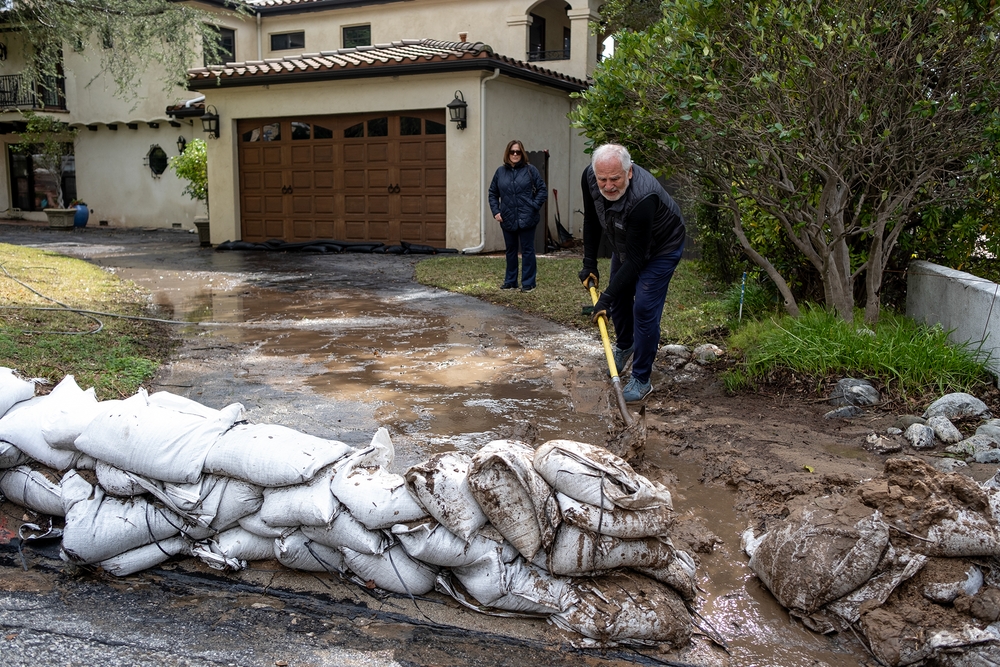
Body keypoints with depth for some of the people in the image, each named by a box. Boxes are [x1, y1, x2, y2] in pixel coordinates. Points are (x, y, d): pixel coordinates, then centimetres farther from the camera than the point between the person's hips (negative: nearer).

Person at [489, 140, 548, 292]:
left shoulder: (530, 170, -2)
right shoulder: (500, 172, 6)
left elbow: (543, 191, -1)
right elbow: (493, 193, 12)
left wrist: (534, 206, -10)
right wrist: (496, 211, 1)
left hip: (526, 219, -3)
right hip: (508, 220, 3)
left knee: (527, 250, 3)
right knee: (510, 251, 14)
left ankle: (528, 283, 10)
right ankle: (510, 281, 24)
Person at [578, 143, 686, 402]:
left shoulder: (643, 198, -43)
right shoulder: (590, 177, -24)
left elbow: (635, 258, -37)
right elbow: (592, 219, -4)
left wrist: (606, 298, -36)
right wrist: (589, 263, -4)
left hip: (660, 248, -7)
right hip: (624, 242, 7)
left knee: (645, 309, -12)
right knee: (619, 296, 17)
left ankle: (641, 380, 1)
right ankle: (625, 345, 47)